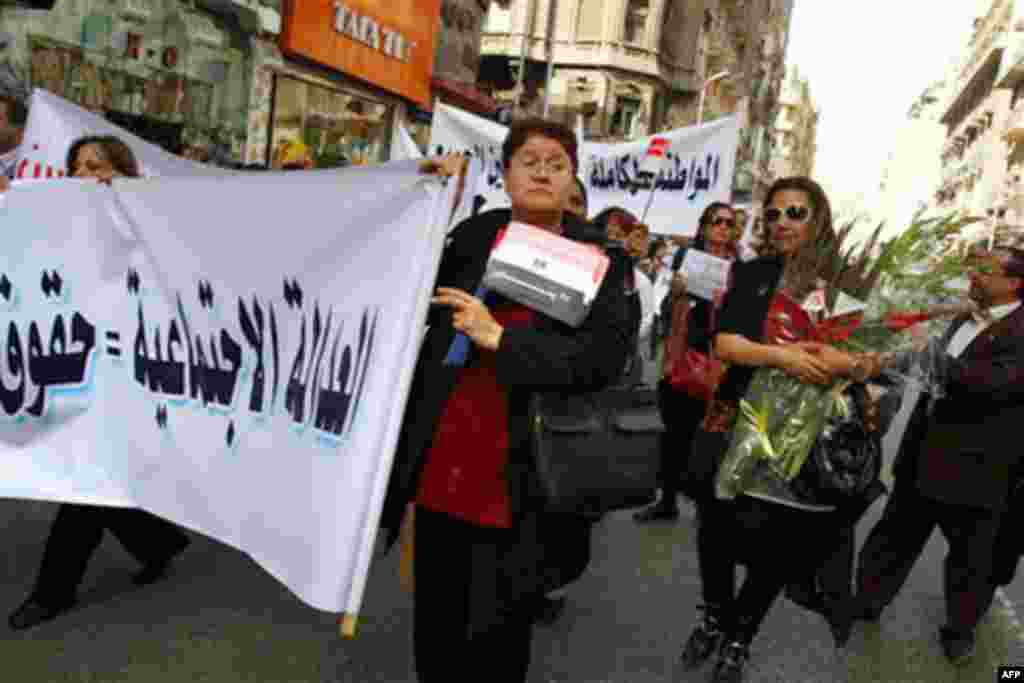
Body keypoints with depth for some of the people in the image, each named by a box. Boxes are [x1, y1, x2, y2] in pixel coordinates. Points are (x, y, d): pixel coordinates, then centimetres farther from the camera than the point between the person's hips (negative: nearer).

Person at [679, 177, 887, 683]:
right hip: (738, 426, 1)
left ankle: (739, 640, 33)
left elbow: (879, 361, -3)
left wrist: (847, 362, -25)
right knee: (716, 529, 13)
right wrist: (781, 355, -28)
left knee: (780, 548, 9)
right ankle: (714, 619, 40)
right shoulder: (752, 274, 0)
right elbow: (725, 343, -11)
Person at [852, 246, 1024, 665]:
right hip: (925, 452, 7)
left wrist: (931, 353, -25)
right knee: (896, 533, 17)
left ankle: (960, 628, 34)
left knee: (970, 555, 14)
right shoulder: (966, 318, 9)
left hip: (974, 464, -7)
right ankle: (868, 600, 32)